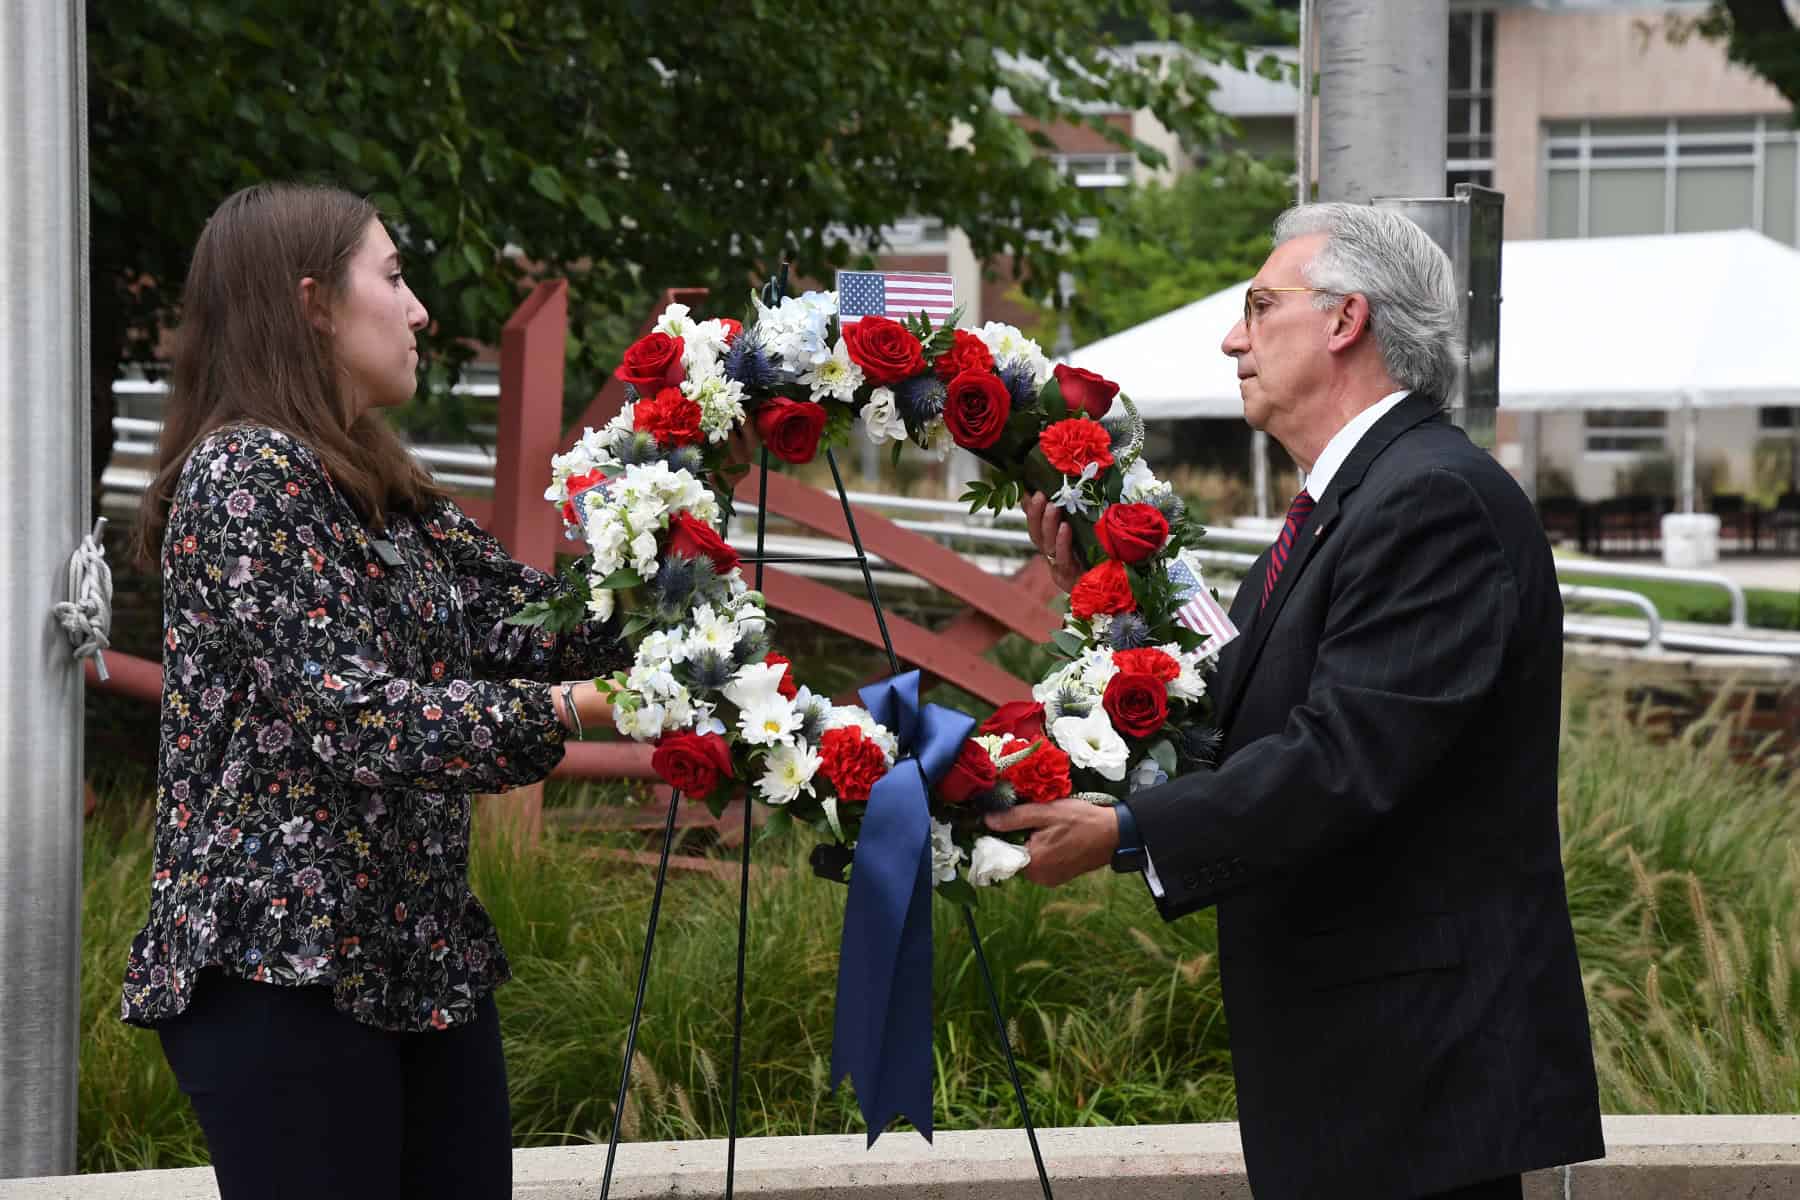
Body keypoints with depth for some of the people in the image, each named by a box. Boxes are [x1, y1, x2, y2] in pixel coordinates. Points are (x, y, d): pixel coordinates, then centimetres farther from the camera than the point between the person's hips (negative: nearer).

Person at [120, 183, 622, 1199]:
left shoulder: (383, 490, 17)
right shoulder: (245, 473, -11)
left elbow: (522, 619, 11)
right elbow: (353, 713, -19)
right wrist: (570, 712, -24)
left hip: (422, 952, 9)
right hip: (284, 969, -9)